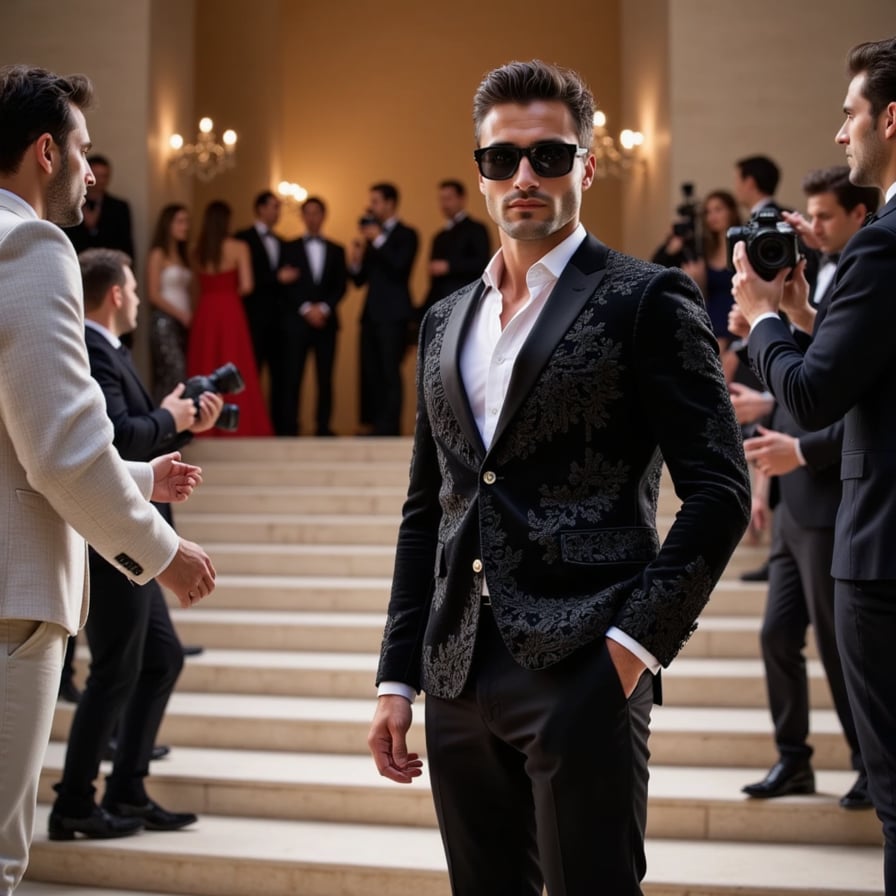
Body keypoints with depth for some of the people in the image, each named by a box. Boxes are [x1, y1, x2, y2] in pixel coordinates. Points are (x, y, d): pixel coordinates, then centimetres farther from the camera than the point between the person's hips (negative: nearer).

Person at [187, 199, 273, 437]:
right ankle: (237, 427, 0)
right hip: (230, 312, -4)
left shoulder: (198, 251, 7)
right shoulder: (238, 247, -4)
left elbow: (201, 284, 6)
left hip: (204, 313, 4)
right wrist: (230, 293, 9)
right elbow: (246, 286, -8)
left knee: (204, 370, 7)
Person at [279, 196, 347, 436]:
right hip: (296, 321, -2)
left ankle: (323, 427, 5)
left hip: (326, 321, 2)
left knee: (325, 378, 1)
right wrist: (306, 309, -10)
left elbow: (341, 286, 7)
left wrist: (324, 308, -8)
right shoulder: (289, 248, 10)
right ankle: (288, 428, -6)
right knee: (292, 378, -7)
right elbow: (287, 285, 1)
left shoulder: (336, 250, 15)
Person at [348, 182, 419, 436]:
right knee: (371, 374, 4)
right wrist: (355, 262, -3)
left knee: (389, 373, -9)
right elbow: (360, 281, 17)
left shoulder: (406, 235, -1)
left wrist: (379, 240, -15)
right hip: (371, 314, 7)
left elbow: (399, 267, -17)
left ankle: (389, 427, -9)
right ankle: (377, 426, 7)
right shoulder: (371, 236, 18)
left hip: (392, 314, -7)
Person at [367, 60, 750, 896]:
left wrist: (635, 642, -13)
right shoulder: (445, 321, 16)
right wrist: (398, 677, 13)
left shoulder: (646, 300, -2)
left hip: (581, 671, -6)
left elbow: (719, 491, -7)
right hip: (460, 677, 6)